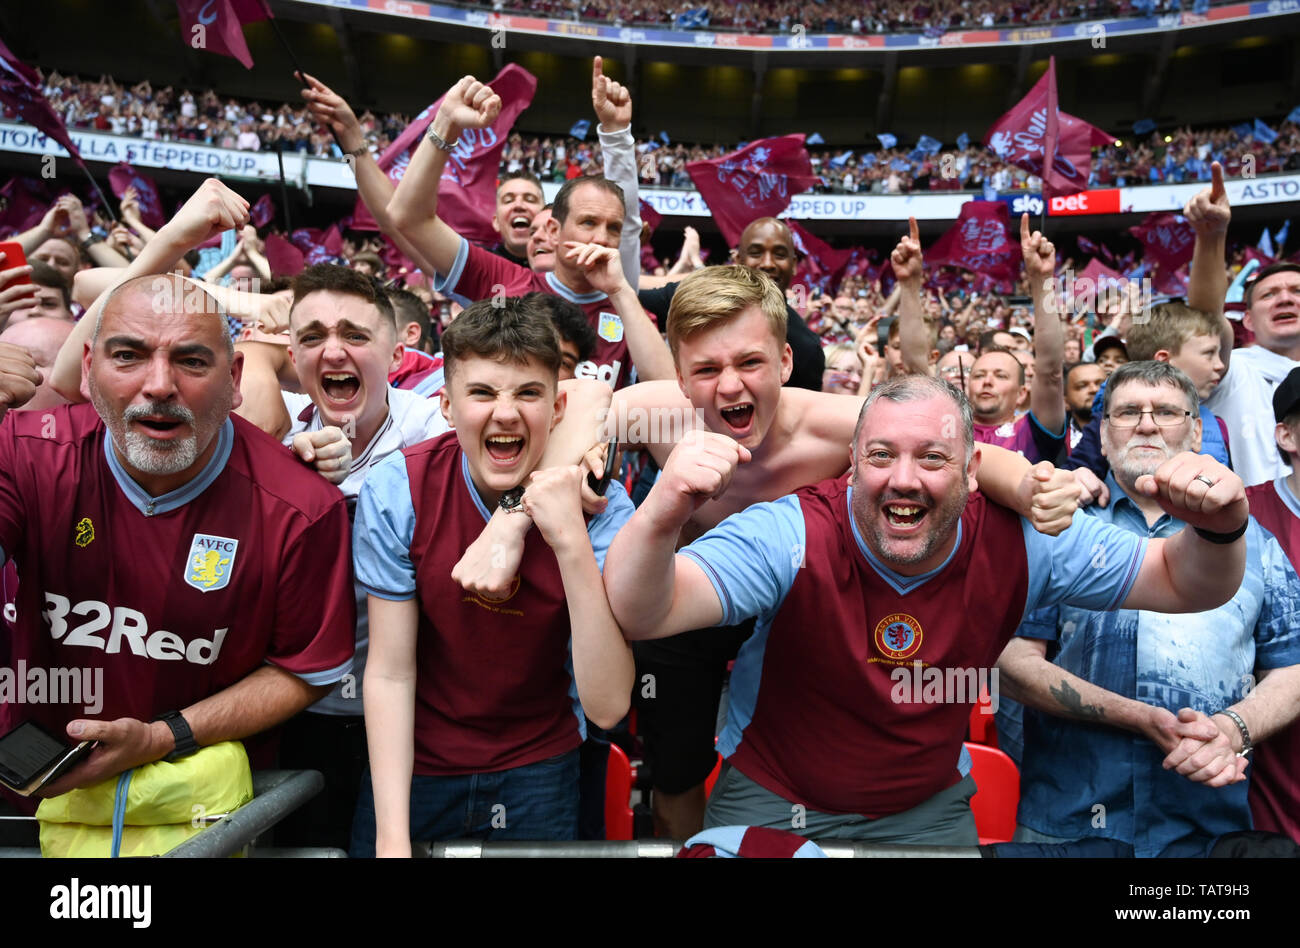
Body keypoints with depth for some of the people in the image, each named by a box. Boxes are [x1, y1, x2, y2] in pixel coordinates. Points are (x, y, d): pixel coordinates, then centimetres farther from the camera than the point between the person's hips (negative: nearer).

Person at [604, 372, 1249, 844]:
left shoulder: (1019, 543, -16)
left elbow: (1182, 585, -8)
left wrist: (1217, 531, -32)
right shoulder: (791, 536, -27)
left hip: (927, 808, 3)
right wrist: (659, 518, -58)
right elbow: (638, 617, -36)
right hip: (772, 801, -2)